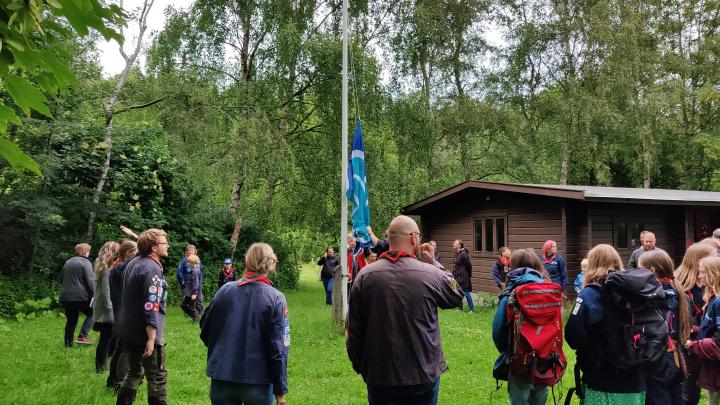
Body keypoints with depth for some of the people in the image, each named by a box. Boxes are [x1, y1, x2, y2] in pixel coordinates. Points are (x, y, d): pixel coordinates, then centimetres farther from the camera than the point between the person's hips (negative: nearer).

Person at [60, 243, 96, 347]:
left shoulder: (67, 262, 17)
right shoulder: (85, 262, -6)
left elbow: (61, 279, 24)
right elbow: (90, 280, -15)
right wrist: (94, 294, -11)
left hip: (65, 296, 7)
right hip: (80, 296, -7)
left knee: (71, 320, 15)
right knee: (92, 313, 8)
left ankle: (68, 343, 16)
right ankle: (82, 336, -5)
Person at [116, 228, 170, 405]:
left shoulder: (133, 264, 10)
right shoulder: (152, 268, -19)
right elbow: (151, 306, -24)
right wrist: (151, 338, -24)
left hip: (129, 331, 9)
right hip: (145, 333, -9)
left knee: (134, 373, 19)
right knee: (158, 378, 1)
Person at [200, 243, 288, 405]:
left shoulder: (225, 290, -2)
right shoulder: (276, 298, -11)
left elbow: (205, 330, 8)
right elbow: (278, 348, -13)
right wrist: (280, 389, -6)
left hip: (221, 379, 3)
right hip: (258, 382, -3)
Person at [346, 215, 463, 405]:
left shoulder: (365, 276, -8)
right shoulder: (431, 274, -13)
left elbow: (353, 328, -3)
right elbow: (457, 296, 8)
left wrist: (359, 366, 11)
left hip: (380, 377, 1)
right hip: (424, 376, -1)